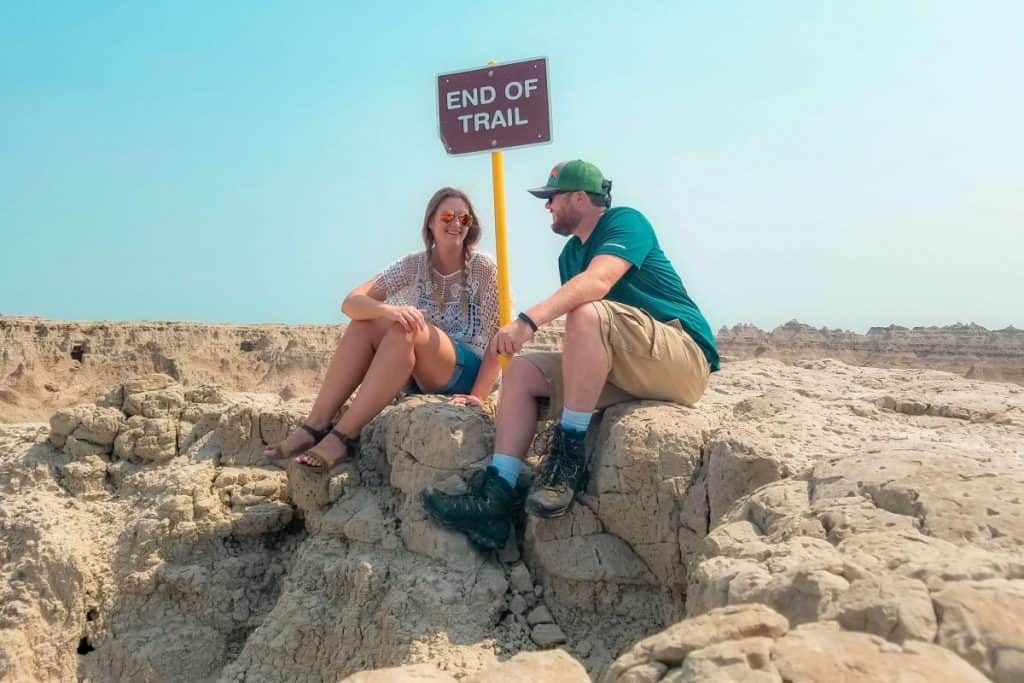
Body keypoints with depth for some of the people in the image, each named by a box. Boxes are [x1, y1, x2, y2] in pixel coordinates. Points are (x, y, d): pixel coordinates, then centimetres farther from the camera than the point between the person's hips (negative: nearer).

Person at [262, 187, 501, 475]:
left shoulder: (483, 268, -8)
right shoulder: (415, 264, 2)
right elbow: (351, 303, -10)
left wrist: (478, 397, -24)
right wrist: (387, 310, -33)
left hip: (467, 372, -4)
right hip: (421, 375, 4)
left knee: (405, 330, -31)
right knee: (364, 324, -20)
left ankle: (344, 437, -33)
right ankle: (315, 426, -23)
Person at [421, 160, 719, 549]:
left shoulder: (625, 222, -9)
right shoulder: (570, 255, 16)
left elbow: (597, 282, -30)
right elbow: (582, 340, 15)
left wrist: (528, 320, -39)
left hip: (683, 361, -8)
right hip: (622, 370, 8)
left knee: (587, 314, -32)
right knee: (521, 371, -4)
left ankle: (569, 456, -25)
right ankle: (496, 496, -18)